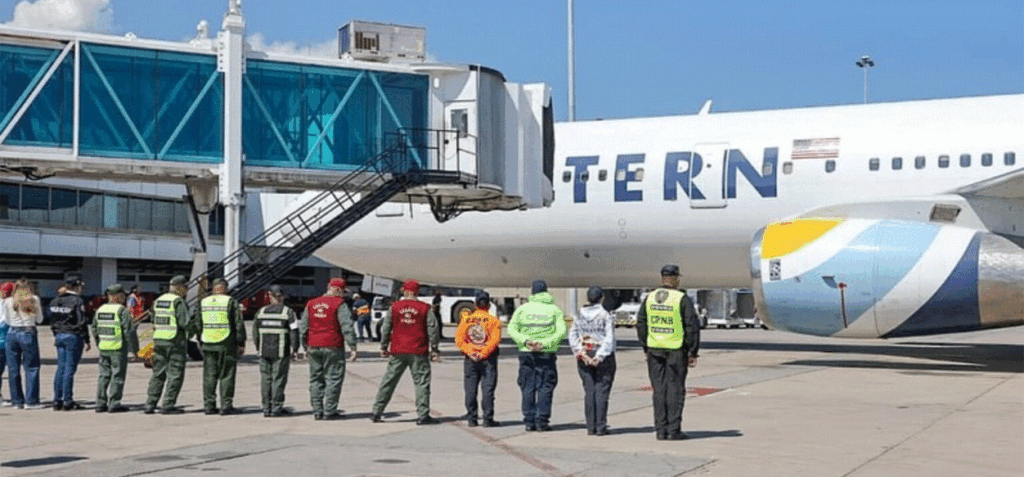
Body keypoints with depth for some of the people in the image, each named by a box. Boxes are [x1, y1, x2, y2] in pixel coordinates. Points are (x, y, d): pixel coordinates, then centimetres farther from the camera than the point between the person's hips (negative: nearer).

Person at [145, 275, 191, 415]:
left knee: (158, 374, 12)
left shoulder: (158, 300, 13)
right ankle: (168, 405, -3)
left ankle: (150, 404, 9)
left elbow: (155, 321, 18)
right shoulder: (178, 301, -11)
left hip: (159, 341, 7)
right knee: (175, 375, -1)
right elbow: (185, 322, -17)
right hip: (176, 342, -7)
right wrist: (192, 325, 3)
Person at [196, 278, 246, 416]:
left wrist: (201, 342, 20)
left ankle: (209, 405, 8)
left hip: (208, 344, 4)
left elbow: (198, 325, 12)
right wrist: (241, 343, -1)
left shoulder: (203, 302, 9)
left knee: (209, 376, 8)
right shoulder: (231, 302, -3)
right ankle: (226, 406, -1)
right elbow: (239, 324, -5)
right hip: (227, 345, -4)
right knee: (226, 375, 0)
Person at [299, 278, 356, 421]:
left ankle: (317, 411, 12)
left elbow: (303, 327, 16)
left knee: (316, 379, 11)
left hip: (314, 347, 6)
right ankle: (329, 411, -3)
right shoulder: (339, 304, -5)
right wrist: (353, 348, -11)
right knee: (333, 378, 0)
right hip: (333, 347, -6)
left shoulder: (311, 304, 14)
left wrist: (306, 346, 22)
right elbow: (347, 327, -12)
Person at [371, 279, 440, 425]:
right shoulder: (425, 308, -1)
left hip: (397, 352, 2)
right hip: (418, 353, -2)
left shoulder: (394, 307, 3)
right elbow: (433, 329, -1)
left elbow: (386, 328, 6)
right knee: (422, 382, 3)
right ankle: (423, 415, -1)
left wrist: (383, 347, 15)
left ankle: (376, 412, 13)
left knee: (388, 381, 9)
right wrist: (434, 349, 6)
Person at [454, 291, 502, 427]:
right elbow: (495, 339, -13)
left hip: (470, 360, 2)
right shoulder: (493, 320, -1)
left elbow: (459, 339, -3)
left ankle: (471, 419, 9)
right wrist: (484, 353, -13)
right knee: (488, 389, 1)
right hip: (488, 360, -2)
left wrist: (469, 352, -9)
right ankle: (488, 419, 0)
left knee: (470, 390, 7)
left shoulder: (466, 320, 6)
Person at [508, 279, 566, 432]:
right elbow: (561, 331, -9)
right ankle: (542, 421, 1)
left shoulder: (523, 309, 6)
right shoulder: (554, 310, 3)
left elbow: (511, 329, -4)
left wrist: (525, 341, -13)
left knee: (528, 388, 7)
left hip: (526, 352, 1)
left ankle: (529, 421, 6)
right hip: (546, 355, -1)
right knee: (545, 387, 5)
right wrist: (545, 343, -14)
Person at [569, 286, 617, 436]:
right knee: (602, 390, 0)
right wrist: (599, 356, -13)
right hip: (604, 356, -3)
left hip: (585, 358, 4)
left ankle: (591, 427, 5)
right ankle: (601, 427, -2)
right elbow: (609, 339, -13)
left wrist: (581, 353, -5)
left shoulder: (579, 316, 6)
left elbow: (572, 337, 1)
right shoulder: (606, 316, -6)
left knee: (589, 390, 6)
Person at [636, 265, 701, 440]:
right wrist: (692, 353, -3)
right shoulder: (682, 299, -7)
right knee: (675, 389, 1)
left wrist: (646, 348, 17)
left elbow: (640, 324, 11)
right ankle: (673, 430, 1)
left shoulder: (649, 298, 6)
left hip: (654, 350, 4)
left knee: (659, 390, 8)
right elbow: (692, 326, -8)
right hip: (676, 351, -4)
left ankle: (660, 430, 9)